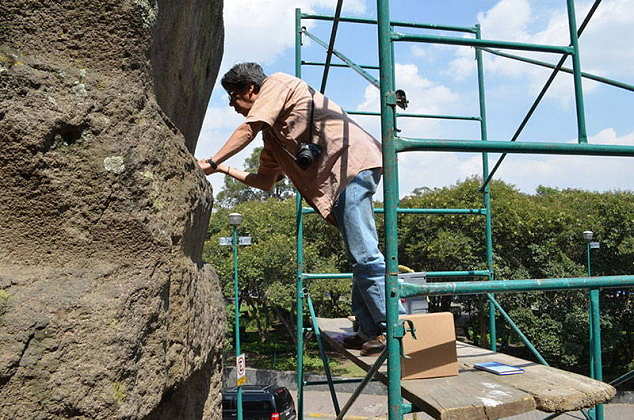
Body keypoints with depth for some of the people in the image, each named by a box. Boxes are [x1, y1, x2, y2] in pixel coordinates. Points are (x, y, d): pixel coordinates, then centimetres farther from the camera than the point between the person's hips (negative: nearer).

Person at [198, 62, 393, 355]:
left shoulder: (277, 83, 7)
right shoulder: (272, 136, 28)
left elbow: (247, 130, -3)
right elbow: (265, 182, 29)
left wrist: (212, 162, 5)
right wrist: (225, 170, 26)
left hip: (353, 160, -10)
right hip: (340, 177, 10)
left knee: (364, 256, -12)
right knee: (360, 257, 9)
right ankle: (369, 331, 16)